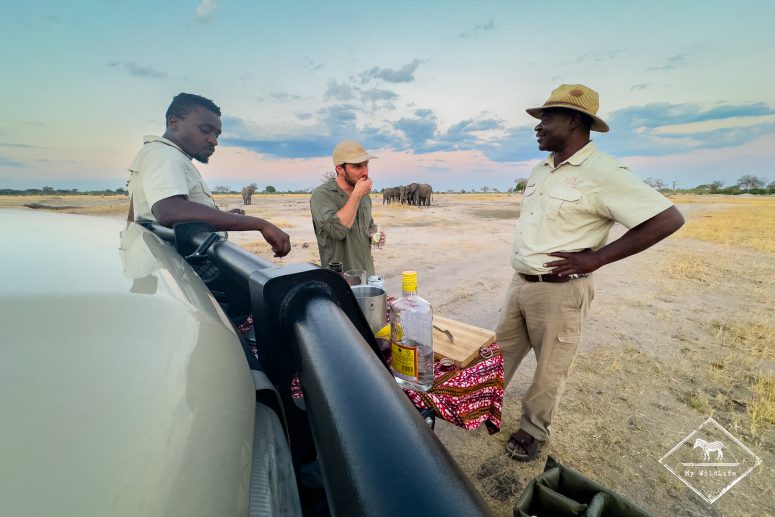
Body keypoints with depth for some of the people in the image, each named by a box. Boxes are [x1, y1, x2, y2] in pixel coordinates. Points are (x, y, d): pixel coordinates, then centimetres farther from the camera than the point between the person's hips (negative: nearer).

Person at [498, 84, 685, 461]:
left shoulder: (601, 173, -14)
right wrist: (520, 255, 8)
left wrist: (596, 258, -18)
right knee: (499, 353, 18)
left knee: (550, 369, 12)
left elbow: (668, 219, -16)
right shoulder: (540, 170, 10)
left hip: (560, 291, -7)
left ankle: (533, 431, 33)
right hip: (519, 284, 8)